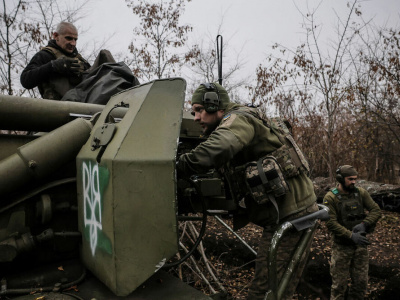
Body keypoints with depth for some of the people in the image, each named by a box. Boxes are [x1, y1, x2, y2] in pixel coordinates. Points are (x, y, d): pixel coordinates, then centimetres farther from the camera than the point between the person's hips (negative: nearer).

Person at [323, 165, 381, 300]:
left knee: (361, 281, 13)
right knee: (339, 283, 5)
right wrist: (351, 236, -25)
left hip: (361, 244, 4)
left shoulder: (361, 192, 1)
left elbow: (376, 210, -2)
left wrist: (364, 224, -18)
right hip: (342, 246, -4)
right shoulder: (330, 197, -12)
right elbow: (331, 223, -18)